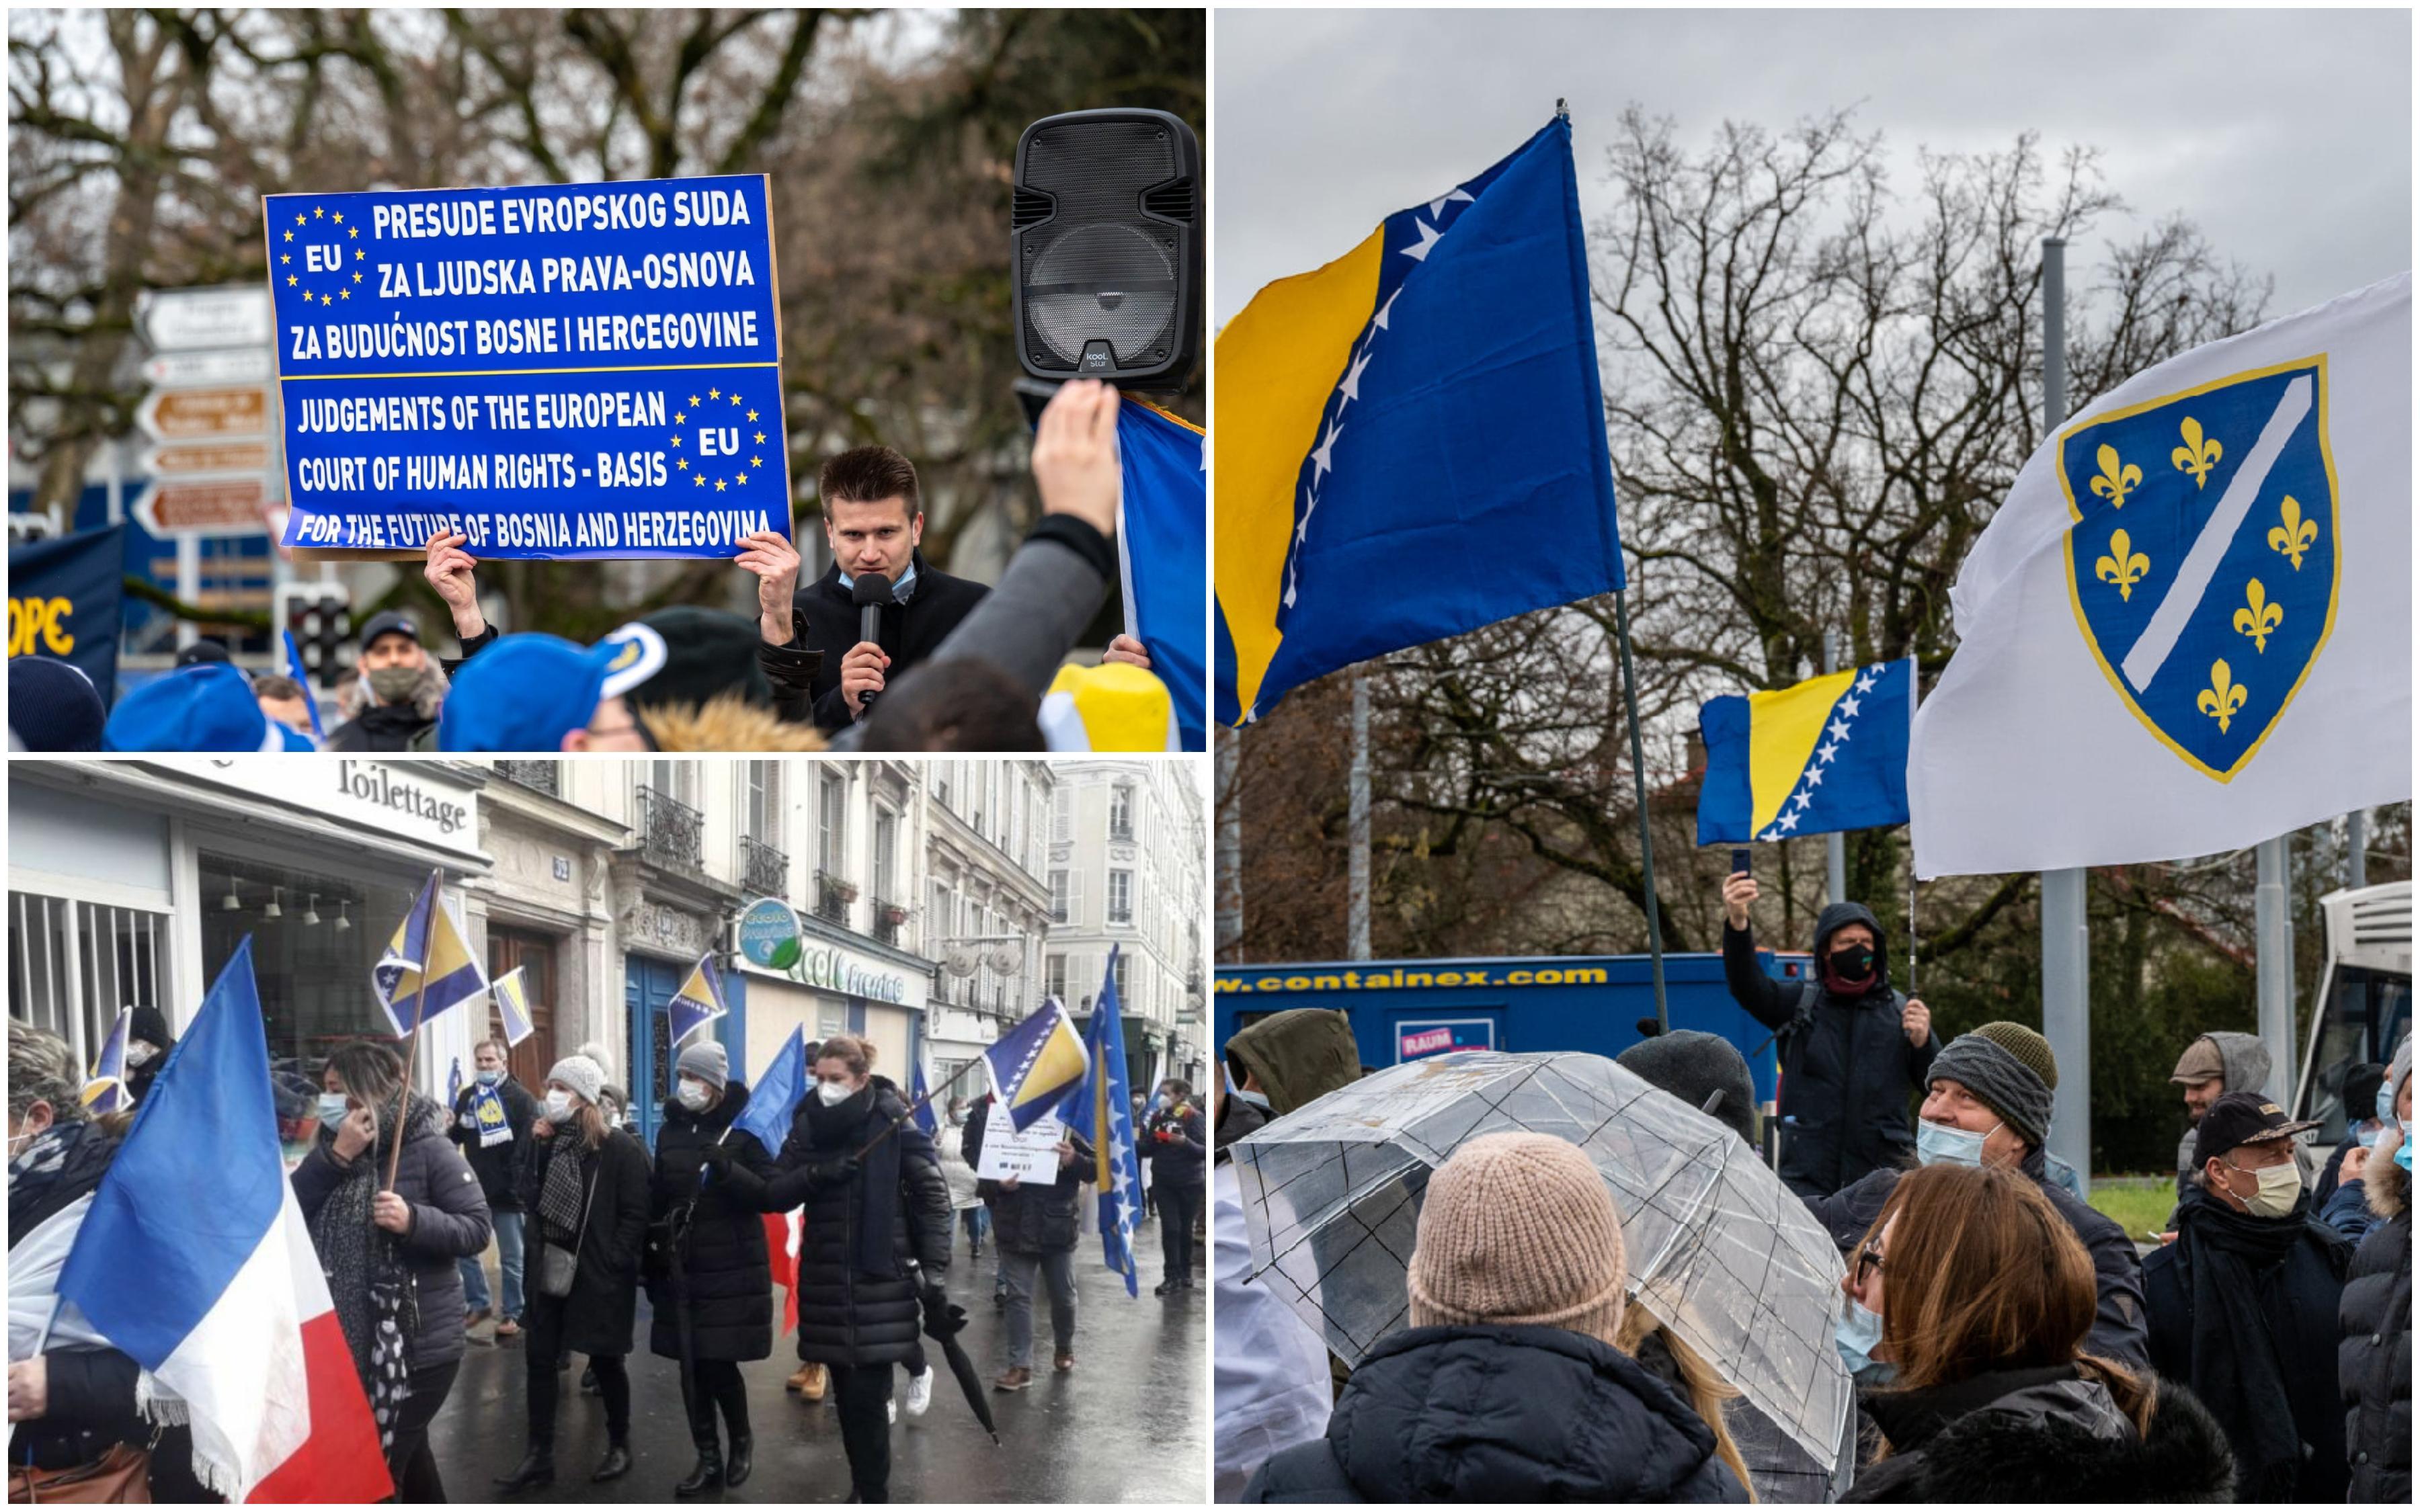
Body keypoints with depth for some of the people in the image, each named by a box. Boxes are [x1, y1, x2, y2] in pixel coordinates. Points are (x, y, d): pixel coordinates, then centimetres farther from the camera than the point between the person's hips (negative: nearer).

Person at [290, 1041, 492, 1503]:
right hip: (350, 1339, 6)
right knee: (407, 1454, 22)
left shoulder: (428, 1150, -11)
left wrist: (414, 1220, -29)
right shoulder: (333, 1149, 6)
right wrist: (336, 1157, -16)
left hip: (419, 1341, -6)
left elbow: (477, 1228, -13)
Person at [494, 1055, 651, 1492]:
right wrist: (537, 1148, -9)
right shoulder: (549, 1140, 6)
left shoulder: (618, 1148, -12)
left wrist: (612, 1263, -17)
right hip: (550, 1268, 6)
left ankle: (619, 1446, 26)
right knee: (539, 1359, 4)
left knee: (604, 1360, 8)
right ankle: (540, 1456, 11)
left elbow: (635, 1215, -11)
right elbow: (531, 1201, -1)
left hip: (599, 1273, -5)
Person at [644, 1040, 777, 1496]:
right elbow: (659, 1197, 15)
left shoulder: (743, 1127, -7)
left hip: (730, 1267, -5)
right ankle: (708, 1458, 18)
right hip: (681, 1266, 5)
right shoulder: (670, 1130, 9)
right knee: (691, 1364, 7)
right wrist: (651, 1253, 12)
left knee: (718, 1361, -4)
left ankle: (741, 1440, 21)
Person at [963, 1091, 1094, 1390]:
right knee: (1018, 1297, 1)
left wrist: (1074, 1161, -22)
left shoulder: (1063, 1126, -4)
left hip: (1057, 1228, 0)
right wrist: (998, 1186, -19)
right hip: (1016, 1229, 0)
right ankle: (1020, 1366, 3)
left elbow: (1096, 1168, -1)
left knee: (1064, 1295, 11)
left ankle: (1064, 1348, 37)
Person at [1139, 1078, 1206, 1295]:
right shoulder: (1158, 1117, 3)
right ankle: (1171, 1277, -1)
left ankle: (1186, 1274, 23)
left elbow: (1204, 1151, -17)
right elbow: (1148, 1149, 7)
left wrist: (1185, 1142, -33)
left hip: (1189, 1183, -3)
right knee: (1170, 1228, -2)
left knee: (1185, 1228, 9)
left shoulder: (1193, 1117, -12)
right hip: (1163, 1182, 3)